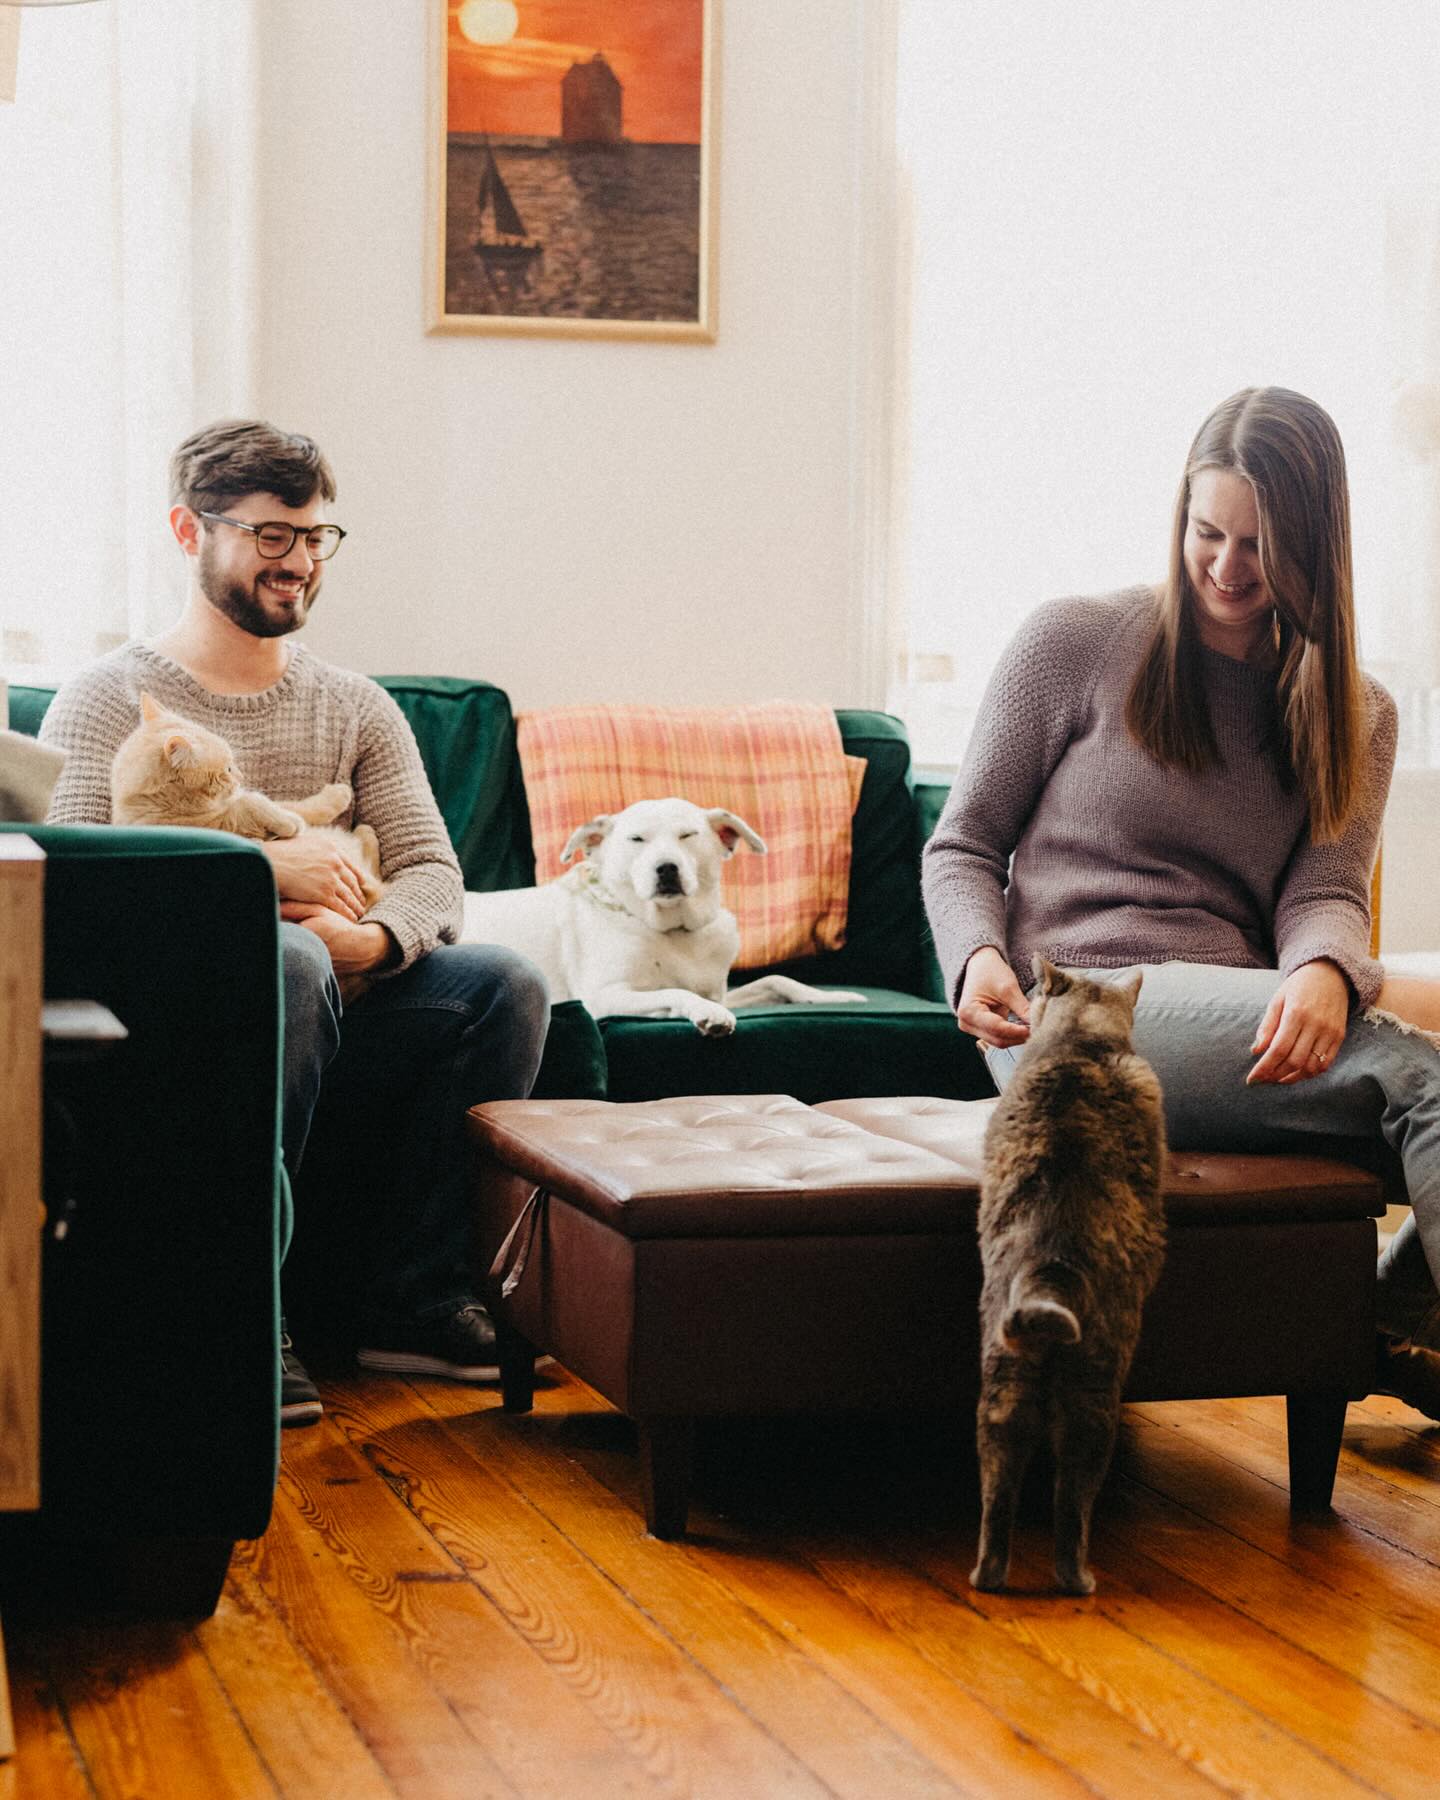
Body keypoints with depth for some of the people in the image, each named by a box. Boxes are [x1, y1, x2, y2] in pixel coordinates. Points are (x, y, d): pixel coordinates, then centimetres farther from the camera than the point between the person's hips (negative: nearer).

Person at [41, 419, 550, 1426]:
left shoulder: (356, 708, 16)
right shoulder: (110, 700, 2)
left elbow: (434, 874, 4)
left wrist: (369, 940, -19)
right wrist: (262, 868, -20)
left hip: (331, 1022, 5)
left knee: (505, 985, -21)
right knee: (287, 956, -37)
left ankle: (408, 1301, -14)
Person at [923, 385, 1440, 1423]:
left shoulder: (1356, 718, 16)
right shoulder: (1077, 644, 6)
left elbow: (1327, 893, 2)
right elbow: (964, 846, 9)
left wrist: (1324, 974, -24)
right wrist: (979, 957, -14)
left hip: (1244, 1028, 5)